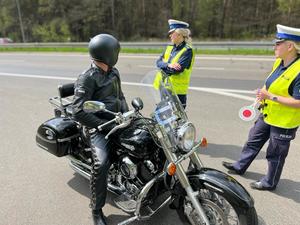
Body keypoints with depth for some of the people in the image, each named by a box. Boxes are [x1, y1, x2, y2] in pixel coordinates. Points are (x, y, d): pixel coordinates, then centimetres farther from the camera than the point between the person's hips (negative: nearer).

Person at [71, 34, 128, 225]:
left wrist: (128, 115, 4)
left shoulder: (114, 72, 9)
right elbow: (79, 112, -21)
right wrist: (104, 125, -21)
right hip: (100, 127, -7)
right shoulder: (87, 78, -16)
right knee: (101, 164, -29)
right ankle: (97, 210, -5)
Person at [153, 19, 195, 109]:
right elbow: (158, 62, 0)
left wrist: (163, 67, -8)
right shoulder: (170, 47, 12)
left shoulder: (187, 50, -10)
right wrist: (168, 65, -20)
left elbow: (177, 69, -20)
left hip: (177, 91, -7)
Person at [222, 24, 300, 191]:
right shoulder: (279, 62, 0)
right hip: (267, 114, 8)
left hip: (284, 121, -8)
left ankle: (270, 182, 32)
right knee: (253, 141, 21)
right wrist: (262, 93, 1)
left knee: (275, 154, 10)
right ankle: (240, 166, 40)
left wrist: (271, 97, -26)